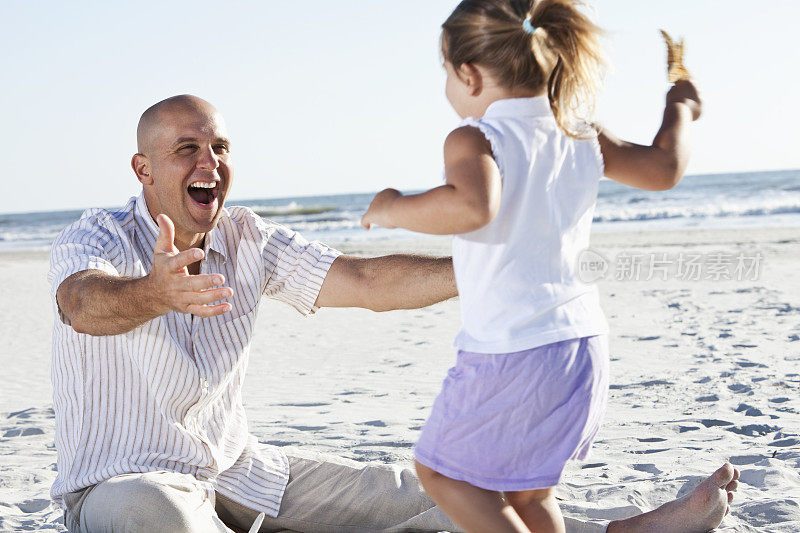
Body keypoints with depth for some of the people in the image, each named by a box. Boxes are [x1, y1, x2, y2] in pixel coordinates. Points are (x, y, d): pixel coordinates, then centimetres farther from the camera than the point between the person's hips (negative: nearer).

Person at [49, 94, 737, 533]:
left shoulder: (247, 240, -1)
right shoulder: (93, 239, -15)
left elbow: (365, 281, -9)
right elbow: (85, 302, -40)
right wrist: (155, 293, -64)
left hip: (235, 468, 4)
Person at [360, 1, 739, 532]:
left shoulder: (474, 140, -15)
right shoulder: (582, 140, 4)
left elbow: (472, 207, -36)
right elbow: (665, 168, 15)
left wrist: (395, 210, -20)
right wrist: (681, 110, 33)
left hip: (509, 354, -7)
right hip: (585, 343, 7)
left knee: (440, 469, 12)